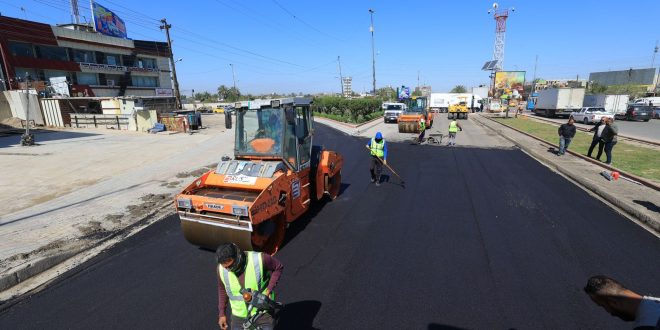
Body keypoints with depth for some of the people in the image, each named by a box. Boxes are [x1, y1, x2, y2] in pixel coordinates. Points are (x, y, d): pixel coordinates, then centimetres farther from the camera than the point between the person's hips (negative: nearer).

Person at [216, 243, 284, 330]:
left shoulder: (259, 259, -25)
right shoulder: (221, 269, -12)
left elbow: (278, 267, -8)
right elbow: (222, 289, 7)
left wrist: (269, 289, -17)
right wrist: (221, 313, 11)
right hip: (239, 316, 3)